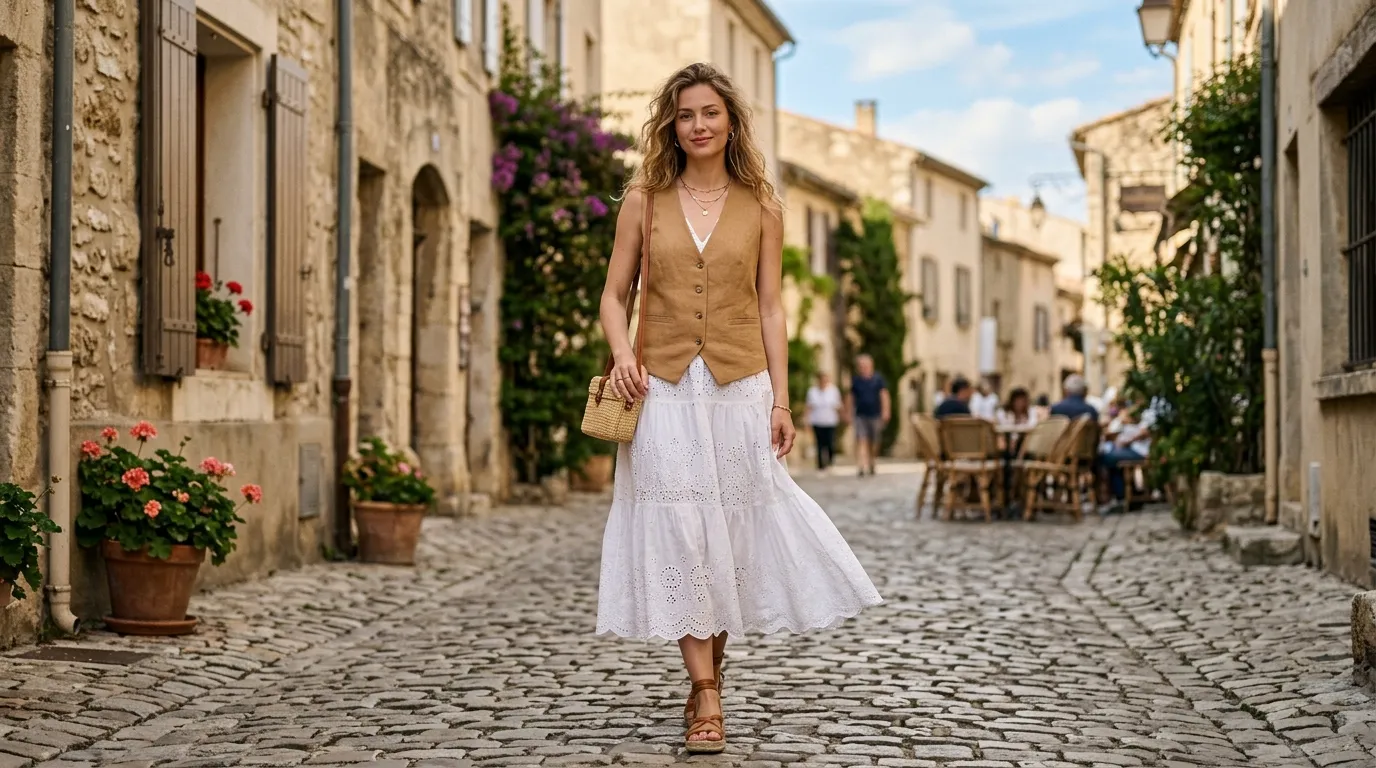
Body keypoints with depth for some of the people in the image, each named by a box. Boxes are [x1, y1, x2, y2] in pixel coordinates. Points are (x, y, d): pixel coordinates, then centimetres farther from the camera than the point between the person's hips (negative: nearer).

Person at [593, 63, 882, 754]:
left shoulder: (760, 206, 6)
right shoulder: (645, 198, 5)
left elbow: (770, 309, 5)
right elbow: (614, 294, 7)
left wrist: (781, 398, -1)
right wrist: (621, 354, -12)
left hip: (739, 388, 1)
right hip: (664, 389, 0)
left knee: (733, 530, 4)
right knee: (678, 530, -6)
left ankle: (708, 674, 24)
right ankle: (706, 698, -2)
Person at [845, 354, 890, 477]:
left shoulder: (878, 378, 3)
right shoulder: (855, 380, 5)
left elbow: (884, 395, 1)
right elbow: (851, 398, 11)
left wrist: (885, 411, -7)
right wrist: (849, 413, 9)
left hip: (875, 415, 0)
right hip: (860, 415, 0)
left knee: (874, 443, 9)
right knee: (861, 441, -14)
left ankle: (871, 464, 30)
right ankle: (863, 467, -21)